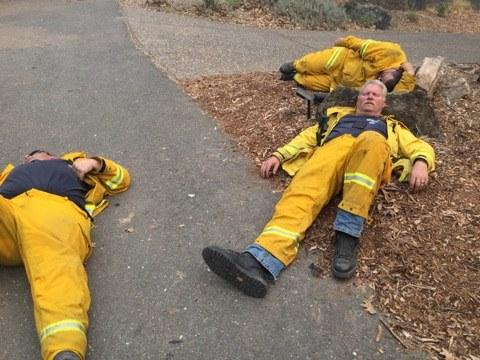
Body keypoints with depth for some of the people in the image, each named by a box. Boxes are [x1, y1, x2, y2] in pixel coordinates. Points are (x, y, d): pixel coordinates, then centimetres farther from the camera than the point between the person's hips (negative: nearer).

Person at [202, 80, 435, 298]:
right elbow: (308, 136, 29)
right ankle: (259, 262, -57)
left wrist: (420, 163, 1)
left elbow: (420, 146, 27)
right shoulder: (338, 115, 42)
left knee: (372, 142, -39)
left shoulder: (392, 127, 41)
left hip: (372, 153, 0)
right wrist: (278, 155, 11)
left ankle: (348, 234, -42)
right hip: (332, 149, 1)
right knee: (303, 191, -33)